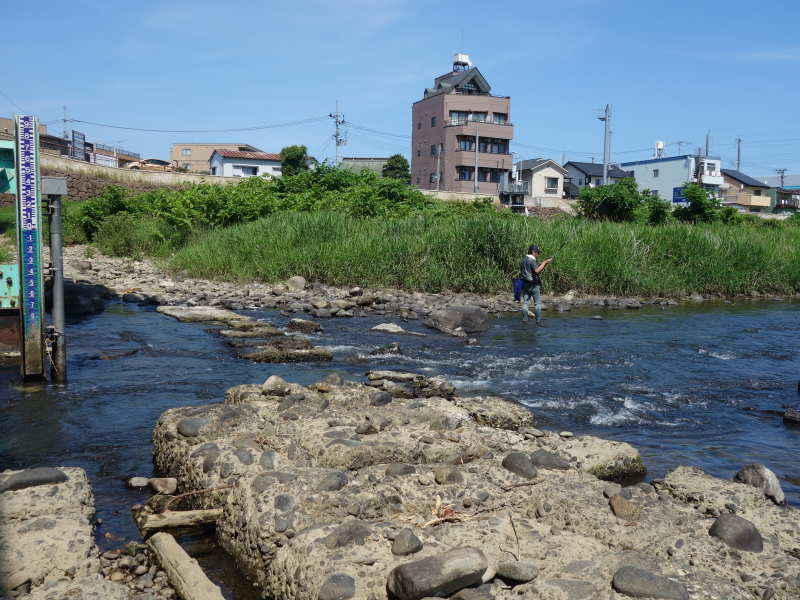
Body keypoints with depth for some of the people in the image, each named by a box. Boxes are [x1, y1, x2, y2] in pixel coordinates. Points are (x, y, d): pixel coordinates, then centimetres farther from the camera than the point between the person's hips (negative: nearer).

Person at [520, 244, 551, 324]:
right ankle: (538, 321, 0)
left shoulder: (524, 260, 11)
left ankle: (524, 320, 2)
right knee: (537, 303, 1)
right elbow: (537, 270, -28)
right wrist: (544, 263, -19)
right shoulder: (532, 260, -13)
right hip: (533, 285, -7)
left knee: (525, 303, 5)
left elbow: (521, 269, 22)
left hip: (525, 284, 7)